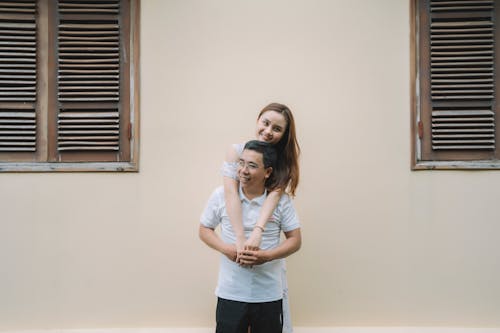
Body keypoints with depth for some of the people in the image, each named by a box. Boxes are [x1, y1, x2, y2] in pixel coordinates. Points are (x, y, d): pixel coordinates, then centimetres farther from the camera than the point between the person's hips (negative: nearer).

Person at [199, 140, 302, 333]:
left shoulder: (281, 200, -6)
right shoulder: (221, 195, -5)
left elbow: (295, 240, -1)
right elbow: (204, 229, 6)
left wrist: (267, 256, -18)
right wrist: (226, 249, -13)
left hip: (269, 295, 0)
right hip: (230, 294, 0)